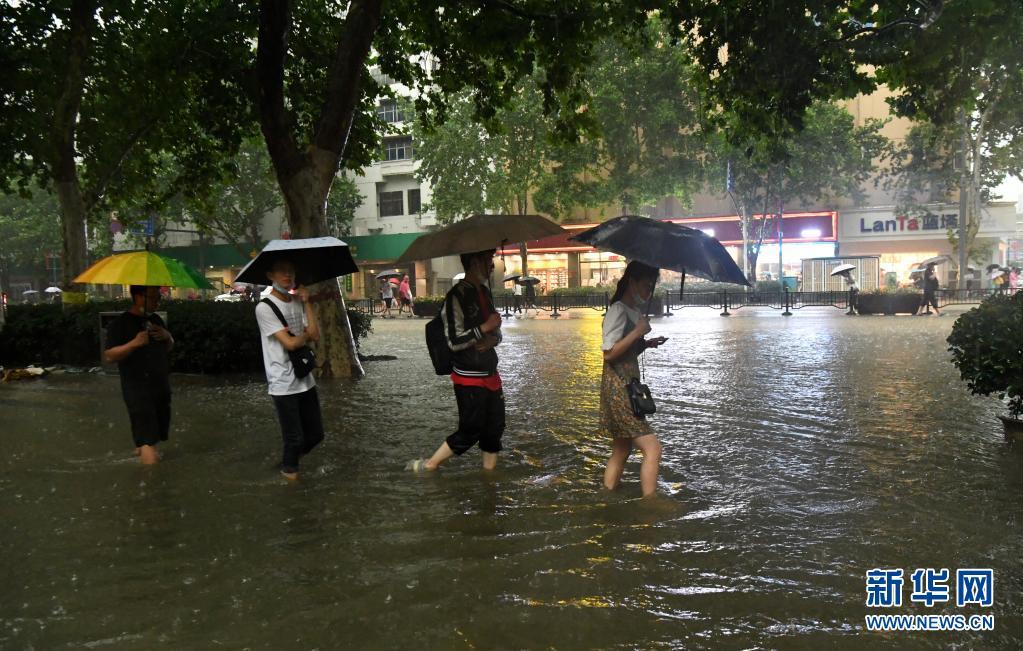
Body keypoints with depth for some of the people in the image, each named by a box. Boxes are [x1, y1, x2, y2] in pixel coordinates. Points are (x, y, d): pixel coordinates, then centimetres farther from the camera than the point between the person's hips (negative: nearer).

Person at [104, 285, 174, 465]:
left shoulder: (156, 319, 11)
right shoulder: (121, 324, -9)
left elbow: (169, 348, 21)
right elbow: (109, 356, -14)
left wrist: (167, 336, -2)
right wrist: (134, 343, -27)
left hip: (161, 384, 7)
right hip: (137, 387, -7)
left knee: (160, 423, 16)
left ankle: (141, 448, 38)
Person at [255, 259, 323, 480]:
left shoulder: (298, 302, 9)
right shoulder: (264, 308, -13)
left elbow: (315, 335, -4)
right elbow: (290, 343, -19)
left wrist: (306, 302, -6)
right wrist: (306, 334, 1)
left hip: (305, 380, 7)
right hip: (283, 384, -7)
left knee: (315, 433, 13)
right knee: (295, 437, 2)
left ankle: (291, 459, 39)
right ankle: (289, 468, 29)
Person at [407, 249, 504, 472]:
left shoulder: (484, 292, 11)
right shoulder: (457, 296, -16)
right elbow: (454, 341, -21)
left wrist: (493, 339, -7)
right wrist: (485, 328, -20)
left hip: (490, 374, 8)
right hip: (469, 378, -8)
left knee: (494, 428, 10)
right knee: (470, 431, -2)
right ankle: (428, 466, 13)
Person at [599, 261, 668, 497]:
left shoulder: (633, 312, 16)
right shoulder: (618, 311, -13)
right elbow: (609, 353, -19)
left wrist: (646, 344, 7)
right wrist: (638, 331, -19)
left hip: (628, 388, 10)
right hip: (618, 388, -10)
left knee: (621, 451, 14)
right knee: (652, 448, -13)